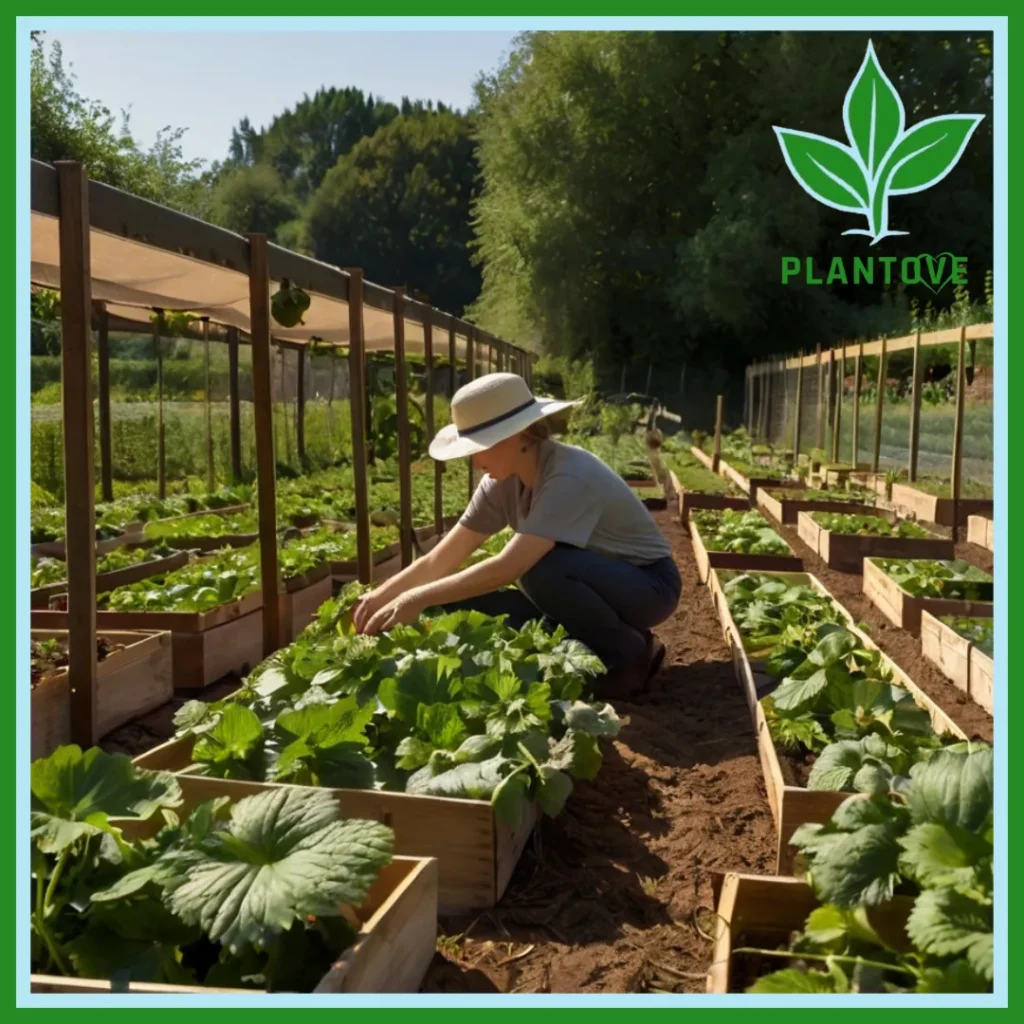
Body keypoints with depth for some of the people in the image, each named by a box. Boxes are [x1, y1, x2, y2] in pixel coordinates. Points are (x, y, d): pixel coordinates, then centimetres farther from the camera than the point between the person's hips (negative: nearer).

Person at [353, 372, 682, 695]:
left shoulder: (570, 478, -31)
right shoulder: (503, 482, -8)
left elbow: (509, 567, -39)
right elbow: (442, 559, -6)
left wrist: (418, 599, -35)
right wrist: (380, 596, -20)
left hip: (647, 584, -7)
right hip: (583, 587, 7)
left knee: (541, 570, -36)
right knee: (465, 604, -11)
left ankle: (630, 653, -10)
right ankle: (597, 649, 3)